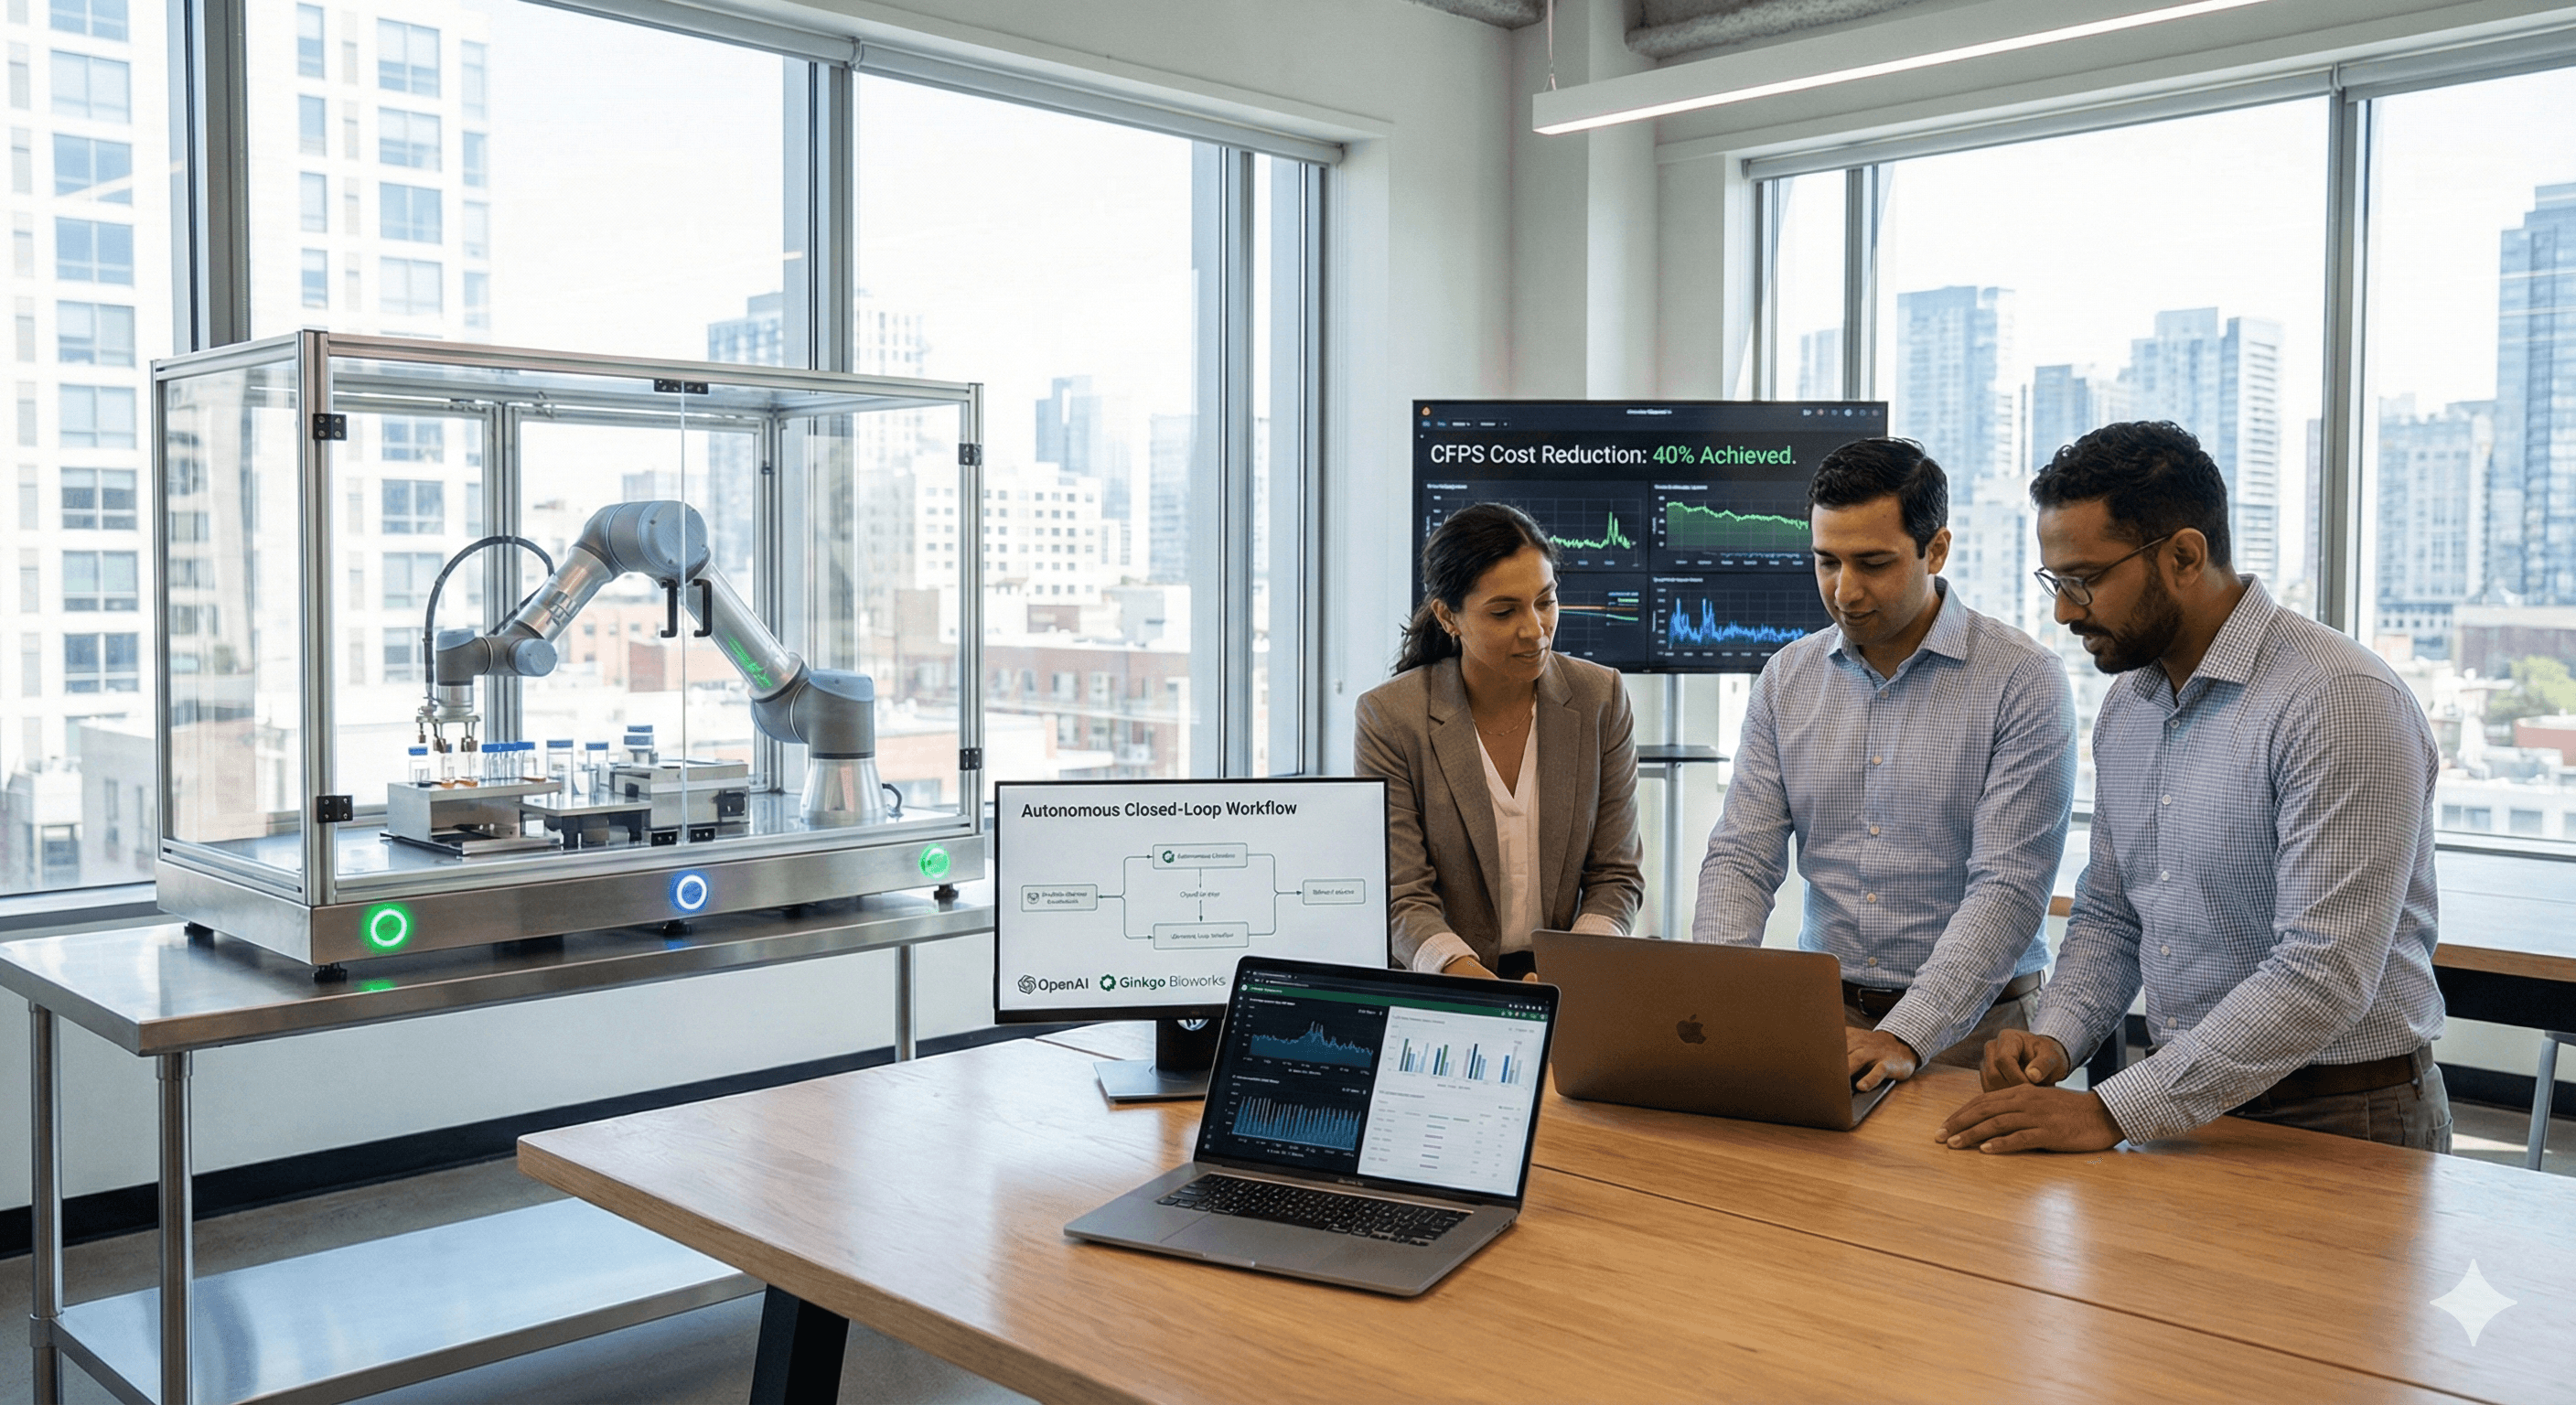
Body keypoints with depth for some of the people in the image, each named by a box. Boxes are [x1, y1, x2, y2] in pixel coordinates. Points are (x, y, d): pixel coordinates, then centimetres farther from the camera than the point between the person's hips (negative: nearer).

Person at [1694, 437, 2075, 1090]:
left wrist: (1906, 1036, -24)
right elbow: (1741, 857, 4)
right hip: (1822, 1013, 3)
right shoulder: (1787, 678, 7)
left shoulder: (2023, 681, -7)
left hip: (1972, 1025, -3)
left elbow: (2009, 886, -13)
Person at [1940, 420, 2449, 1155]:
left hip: (2338, 1123, -6)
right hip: (2185, 1109, 6)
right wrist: (2054, 1041, -1)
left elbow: (2324, 974, -22)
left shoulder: (2344, 703, -16)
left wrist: (2113, 1112, -23)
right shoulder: (2125, 707, 9)